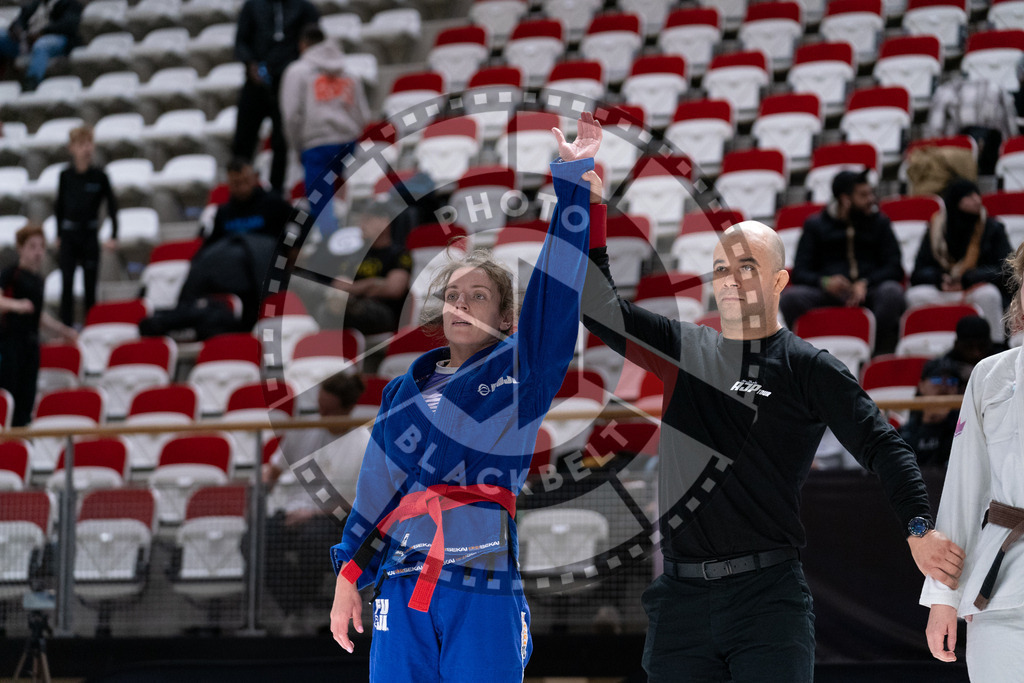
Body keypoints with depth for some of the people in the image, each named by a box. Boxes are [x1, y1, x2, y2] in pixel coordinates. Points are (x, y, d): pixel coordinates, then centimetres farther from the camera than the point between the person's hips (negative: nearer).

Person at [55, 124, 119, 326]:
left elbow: (112, 206, 0)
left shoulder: (99, 176, -4)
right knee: (67, 283, -4)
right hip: (68, 234, 1)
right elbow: (59, 206, 10)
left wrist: (113, 237, -6)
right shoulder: (65, 175, 1)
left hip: (90, 234, -1)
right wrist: (58, 236, 10)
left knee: (90, 284, 4)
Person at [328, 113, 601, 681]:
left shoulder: (519, 372, 6)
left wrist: (572, 176, -9)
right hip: (403, 589, 3)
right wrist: (349, 575, 12)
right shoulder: (405, 390, 16)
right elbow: (376, 484, 18)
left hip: (485, 595, -3)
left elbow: (556, 288, -3)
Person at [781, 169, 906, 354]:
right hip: (827, 294, 0)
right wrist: (825, 282, -17)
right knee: (790, 298, -30)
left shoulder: (879, 223, 17)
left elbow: (894, 268, 7)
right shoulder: (815, 225, 15)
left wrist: (865, 284, -13)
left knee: (891, 292, -35)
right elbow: (800, 273, 6)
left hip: (868, 292, 0)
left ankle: (882, 356, -29)